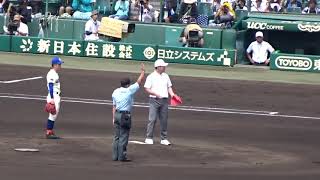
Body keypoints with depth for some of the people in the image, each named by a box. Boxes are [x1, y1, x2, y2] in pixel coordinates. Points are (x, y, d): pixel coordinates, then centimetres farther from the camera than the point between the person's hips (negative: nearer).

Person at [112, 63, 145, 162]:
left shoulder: (115, 92, 8)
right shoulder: (129, 90, -11)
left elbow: (114, 106, 12)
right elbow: (139, 82, -4)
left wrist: (114, 118, 16)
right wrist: (142, 71, 8)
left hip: (117, 114, 7)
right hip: (125, 115, -7)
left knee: (117, 136, 12)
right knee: (123, 137, -3)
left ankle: (115, 156, 14)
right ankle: (122, 156, -2)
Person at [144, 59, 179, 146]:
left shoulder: (166, 76, 14)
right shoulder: (151, 77, -3)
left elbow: (169, 87, 18)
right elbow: (147, 89, -6)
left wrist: (172, 94, -1)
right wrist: (156, 94, -19)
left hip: (164, 100, 5)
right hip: (154, 100, -5)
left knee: (164, 120, 6)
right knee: (152, 119, -9)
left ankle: (164, 139, 12)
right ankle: (149, 138, -5)